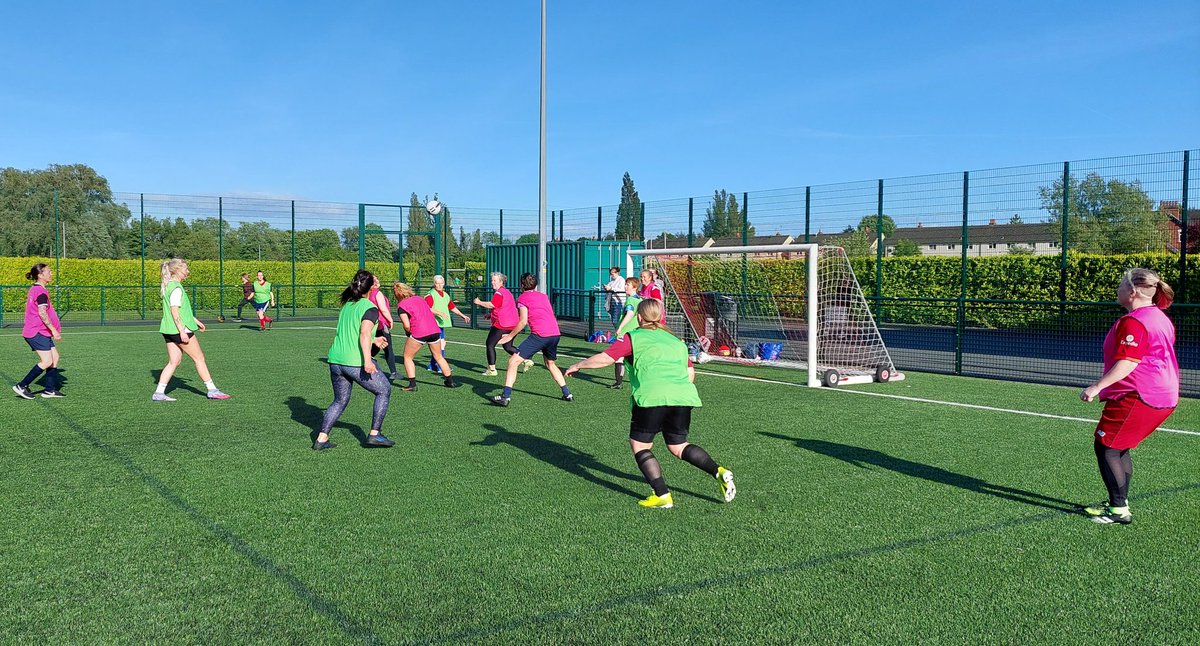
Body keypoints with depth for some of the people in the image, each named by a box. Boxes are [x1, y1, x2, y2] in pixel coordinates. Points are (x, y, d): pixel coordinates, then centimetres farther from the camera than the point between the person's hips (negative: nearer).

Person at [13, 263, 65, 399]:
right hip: (38, 333, -10)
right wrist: (54, 330, -21)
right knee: (47, 361, -12)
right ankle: (22, 386, -6)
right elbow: (42, 313, -23)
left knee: (55, 357, 8)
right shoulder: (41, 292, -16)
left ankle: (49, 389, 8)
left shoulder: (34, 289, 15)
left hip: (41, 332, 10)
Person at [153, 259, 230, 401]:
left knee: (173, 362, 11)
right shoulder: (176, 288, -15)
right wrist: (182, 332, -23)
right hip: (179, 330, -10)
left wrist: (196, 321, 28)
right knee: (199, 358, 0)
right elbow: (175, 311, -21)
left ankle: (159, 392, 7)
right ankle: (212, 390, 6)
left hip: (168, 330, 10)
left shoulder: (169, 286, 16)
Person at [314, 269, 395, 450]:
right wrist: (367, 360, -31)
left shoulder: (347, 304, 15)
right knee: (384, 390, 12)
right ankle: (374, 434, 10)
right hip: (356, 363, -7)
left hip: (335, 360, 7)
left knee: (340, 400, 20)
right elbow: (364, 334, -23)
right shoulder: (370, 308, -9)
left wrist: (373, 340, 36)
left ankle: (321, 438, 13)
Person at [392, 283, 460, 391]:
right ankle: (450, 381, 26)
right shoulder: (419, 298, 19)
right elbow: (431, 313, 21)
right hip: (434, 329, 6)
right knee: (439, 357, 21)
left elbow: (407, 325, -7)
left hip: (418, 332, -6)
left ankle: (412, 384, 4)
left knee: (407, 357, 12)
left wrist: (409, 332, 12)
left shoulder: (401, 306, 0)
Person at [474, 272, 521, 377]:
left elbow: (492, 305, -23)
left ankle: (492, 369, 1)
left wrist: (479, 302, -9)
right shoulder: (507, 292, 19)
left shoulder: (499, 293, -11)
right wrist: (491, 314, 19)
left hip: (501, 325, -9)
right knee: (508, 347, 18)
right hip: (513, 324, 9)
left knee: (489, 344, 1)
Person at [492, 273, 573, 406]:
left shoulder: (523, 298, 4)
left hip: (539, 334, -7)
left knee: (513, 361, -4)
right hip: (555, 333, 7)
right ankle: (567, 394, 28)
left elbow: (523, 321, -5)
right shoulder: (544, 296, 22)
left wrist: (510, 336, 2)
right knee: (550, 364, 29)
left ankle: (506, 397, -14)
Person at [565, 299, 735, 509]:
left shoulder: (633, 338, 10)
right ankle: (718, 471, 1)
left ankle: (662, 496, -1)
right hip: (684, 397, 6)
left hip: (653, 397, -6)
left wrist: (578, 366, 20)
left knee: (639, 445, 8)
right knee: (678, 446, 20)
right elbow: (690, 373, 22)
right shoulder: (676, 341, 26)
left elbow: (604, 358, 6)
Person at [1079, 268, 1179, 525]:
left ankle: (1119, 510, 0)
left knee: (1106, 447, -2)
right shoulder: (1161, 318, 14)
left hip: (1136, 398, -10)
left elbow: (1127, 362, -24)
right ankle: (1119, 501, 24)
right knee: (1120, 448, 19)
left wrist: (1097, 387, -24)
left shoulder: (1132, 323, -18)